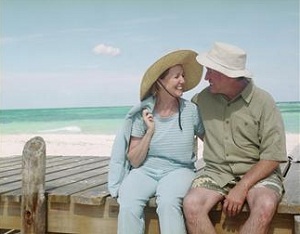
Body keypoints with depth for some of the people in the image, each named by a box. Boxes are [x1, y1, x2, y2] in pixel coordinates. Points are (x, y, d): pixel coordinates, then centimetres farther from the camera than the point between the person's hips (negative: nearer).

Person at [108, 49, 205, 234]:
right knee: (128, 206, -29)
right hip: (145, 171, 1)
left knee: (168, 202, -34)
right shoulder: (143, 112, -3)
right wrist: (150, 131, -12)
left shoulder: (191, 110, -3)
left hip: (178, 170, 0)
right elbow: (134, 161, -1)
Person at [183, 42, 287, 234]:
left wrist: (242, 187, -18)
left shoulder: (263, 102, -6)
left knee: (265, 206, -35)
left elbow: (273, 157, -8)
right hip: (217, 170, 3)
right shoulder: (204, 98, 4)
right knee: (191, 204, -28)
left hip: (257, 172, -2)